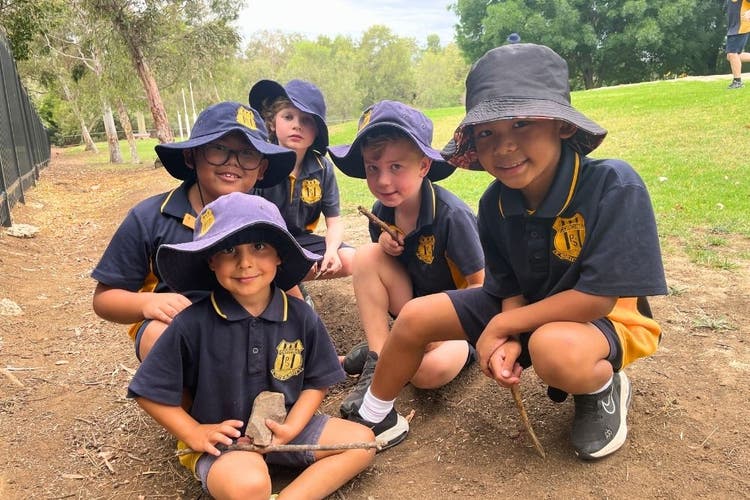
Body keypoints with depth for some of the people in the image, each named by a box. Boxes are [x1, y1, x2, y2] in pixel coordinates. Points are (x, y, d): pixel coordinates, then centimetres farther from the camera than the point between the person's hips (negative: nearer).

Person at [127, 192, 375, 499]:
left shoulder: (301, 317, -7)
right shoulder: (193, 324, -15)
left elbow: (317, 381, 3)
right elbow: (151, 391, -6)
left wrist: (291, 427, -12)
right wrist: (194, 434, -13)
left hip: (283, 428, 6)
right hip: (221, 440, -5)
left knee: (362, 441, -5)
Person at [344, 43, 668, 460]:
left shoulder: (614, 187, -29)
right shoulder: (495, 203, -13)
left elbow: (597, 297, -29)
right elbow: (510, 289, -4)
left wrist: (502, 327, -22)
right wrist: (508, 341, -24)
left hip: (607, 317, -5)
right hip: (526, 307, 6)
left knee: (553, 347, -40)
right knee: (415, 318, -4)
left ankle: (604, 389, -3)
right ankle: (371, 417, 18)